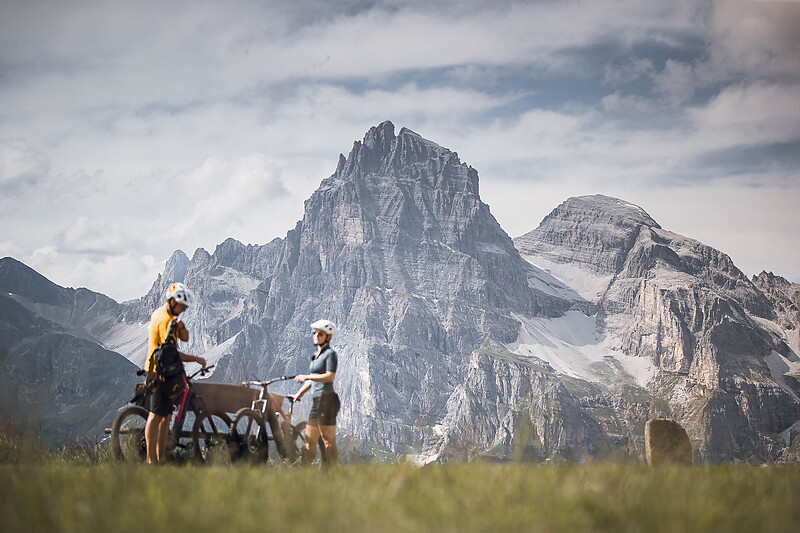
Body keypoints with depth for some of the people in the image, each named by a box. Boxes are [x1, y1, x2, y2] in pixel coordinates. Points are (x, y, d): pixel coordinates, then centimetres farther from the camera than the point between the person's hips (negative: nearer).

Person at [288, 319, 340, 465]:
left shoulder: (330, 354, -6)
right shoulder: (316, 355, 20)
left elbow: (330, 376, -18)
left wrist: (306, 377, -20)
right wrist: (298, 394, 19)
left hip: (326, 400, -9)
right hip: (316, 401, 9)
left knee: (328, 440, -9)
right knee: (309, 440, 7)